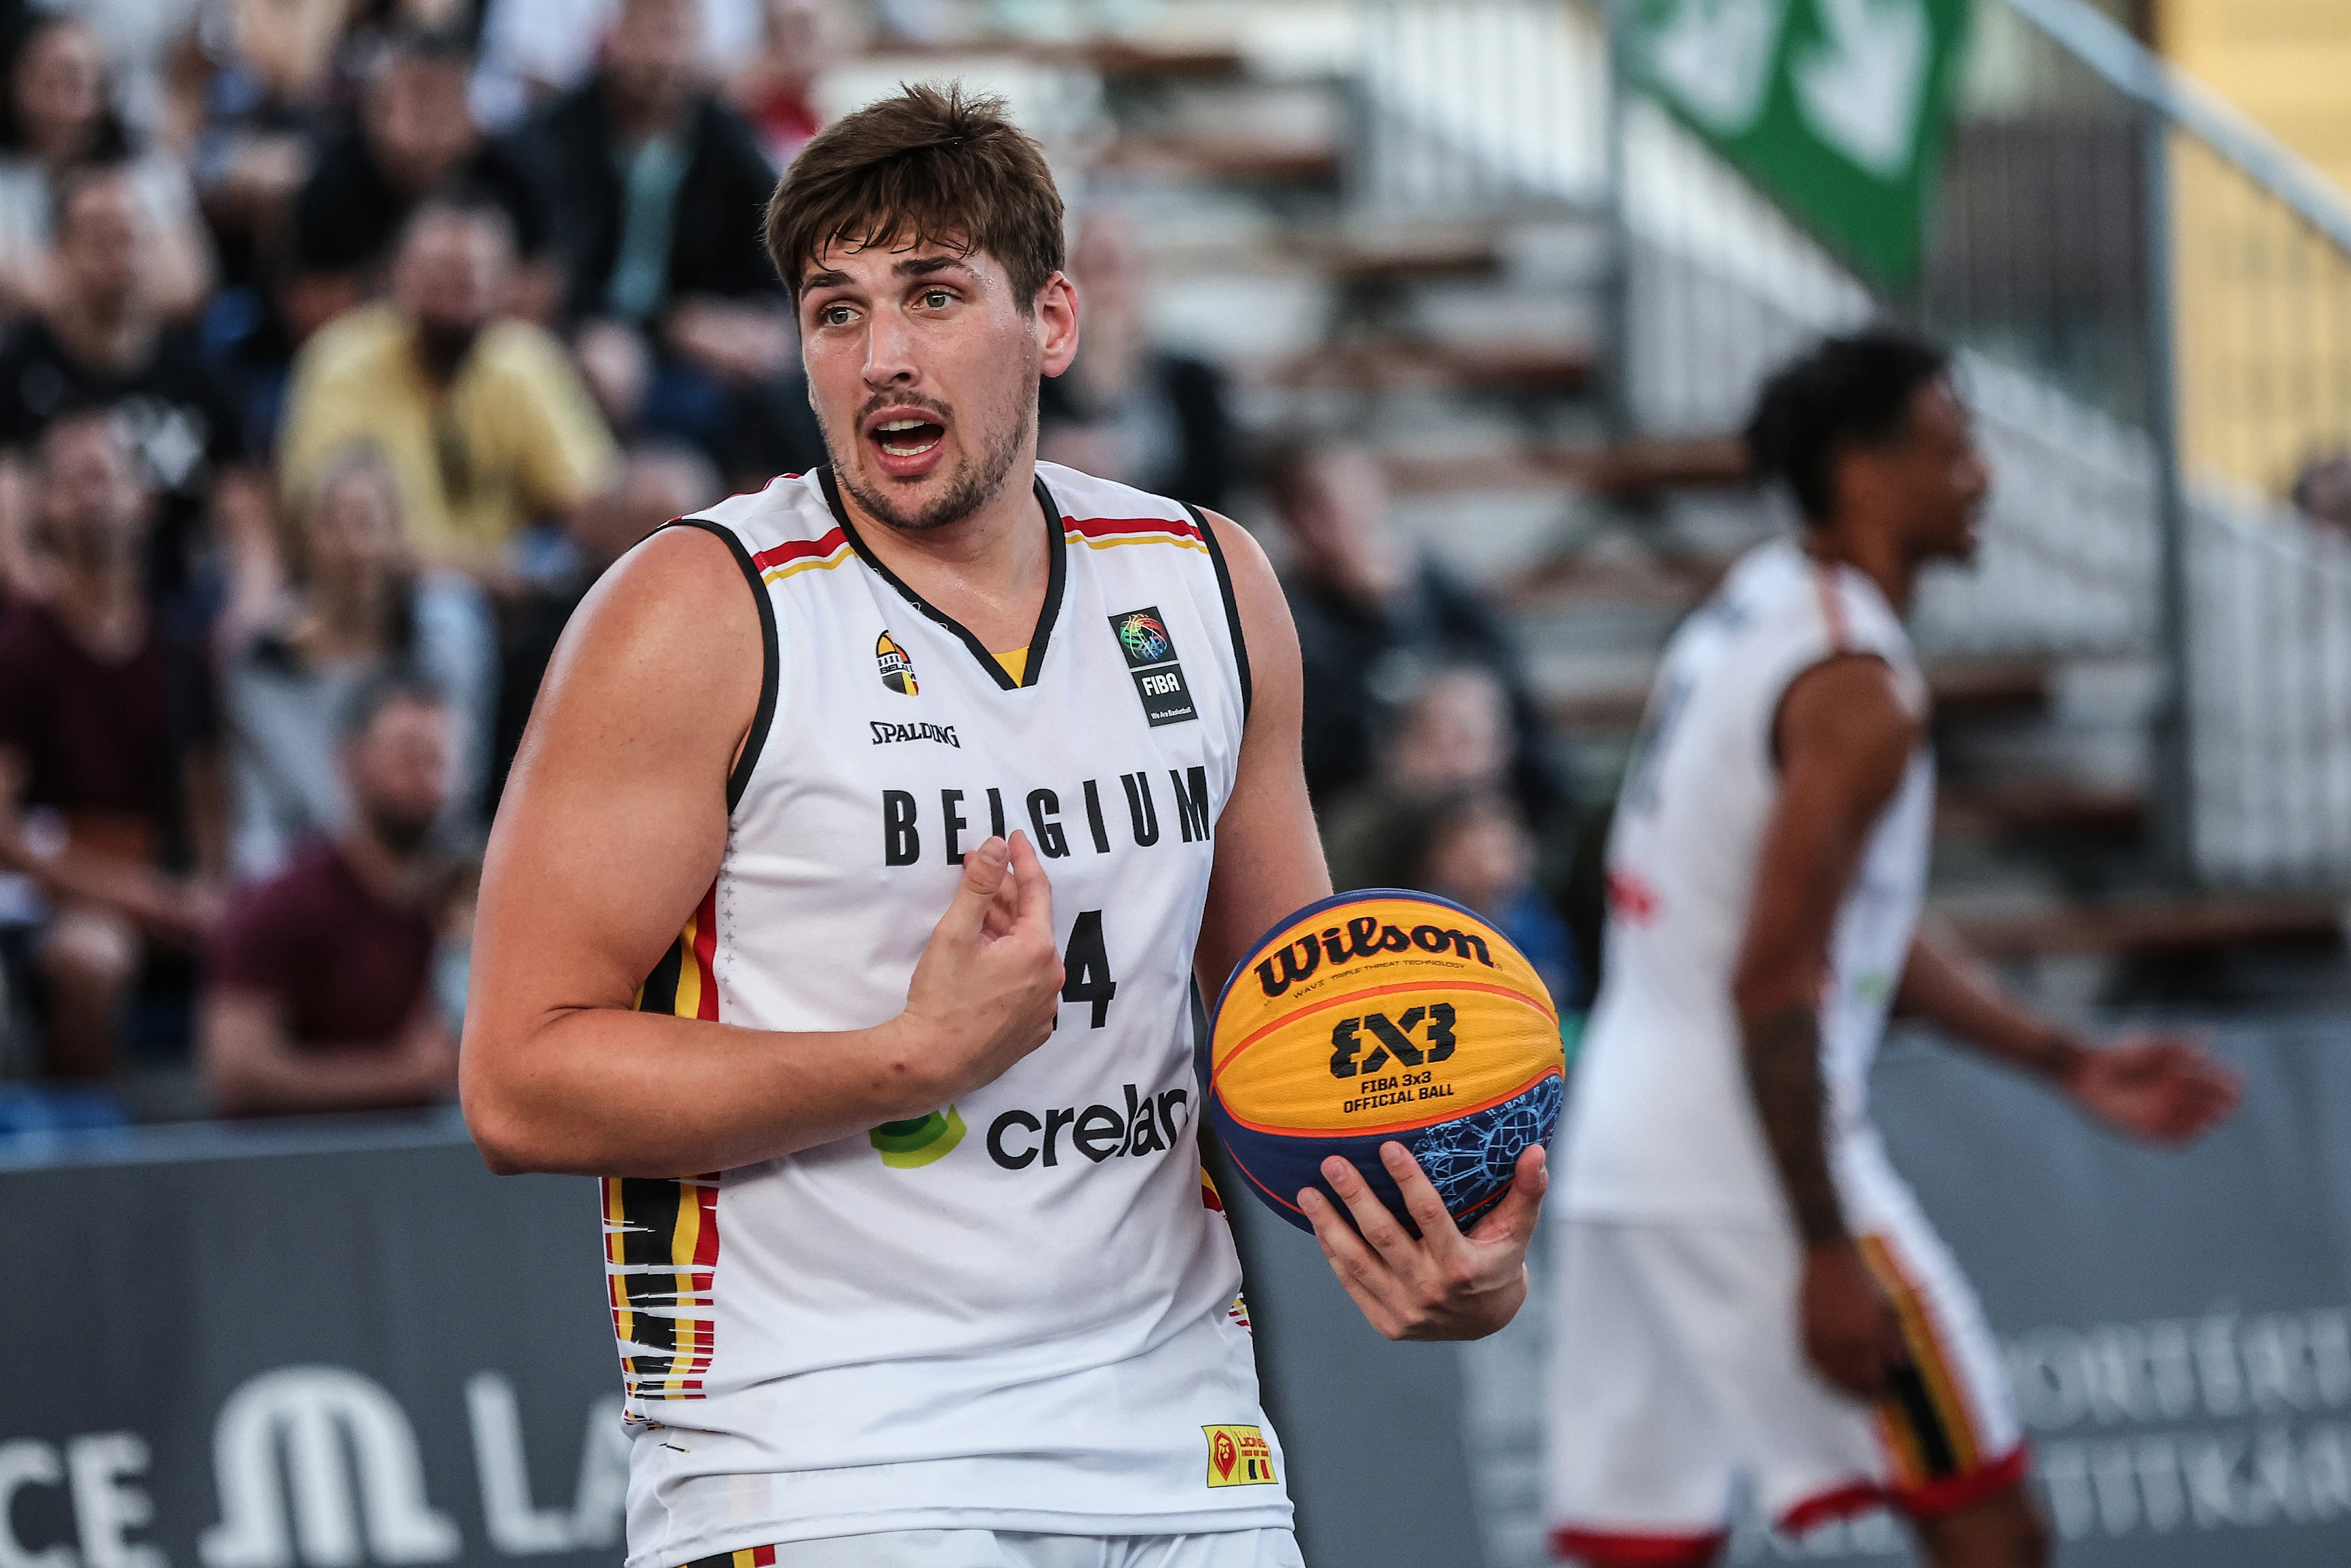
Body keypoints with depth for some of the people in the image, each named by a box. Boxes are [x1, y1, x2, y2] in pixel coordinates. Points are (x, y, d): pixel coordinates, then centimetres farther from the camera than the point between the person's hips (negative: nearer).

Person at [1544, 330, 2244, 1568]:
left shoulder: (1751, 616, 16)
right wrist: (1825, 1254, -20)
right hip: (1748, 1162, -9)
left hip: (1623, 1138, 9)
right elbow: (1772, 983, -21)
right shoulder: (1856, 688, -15)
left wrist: (2068, 1065, 23)